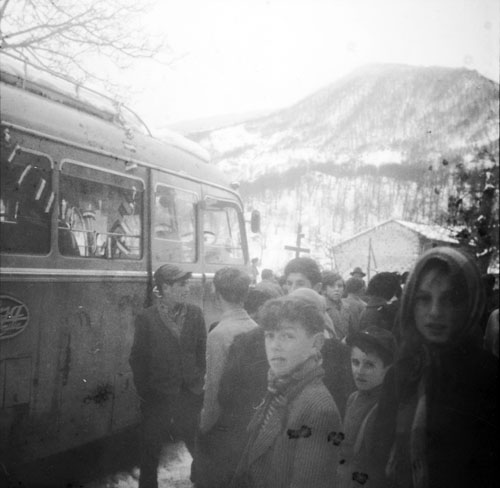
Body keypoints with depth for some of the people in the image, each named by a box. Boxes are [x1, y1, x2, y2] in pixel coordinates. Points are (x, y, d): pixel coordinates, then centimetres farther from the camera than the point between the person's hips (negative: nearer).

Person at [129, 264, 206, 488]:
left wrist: (199, 381, 2)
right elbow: (138, 358, -2)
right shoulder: (146, 318, -6)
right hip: (158, 397, -2)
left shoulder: (195, 313, 1)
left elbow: (203, 350, 6)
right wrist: (144, 391, -4)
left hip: (191, 394, 2)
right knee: (151, 451, 10)